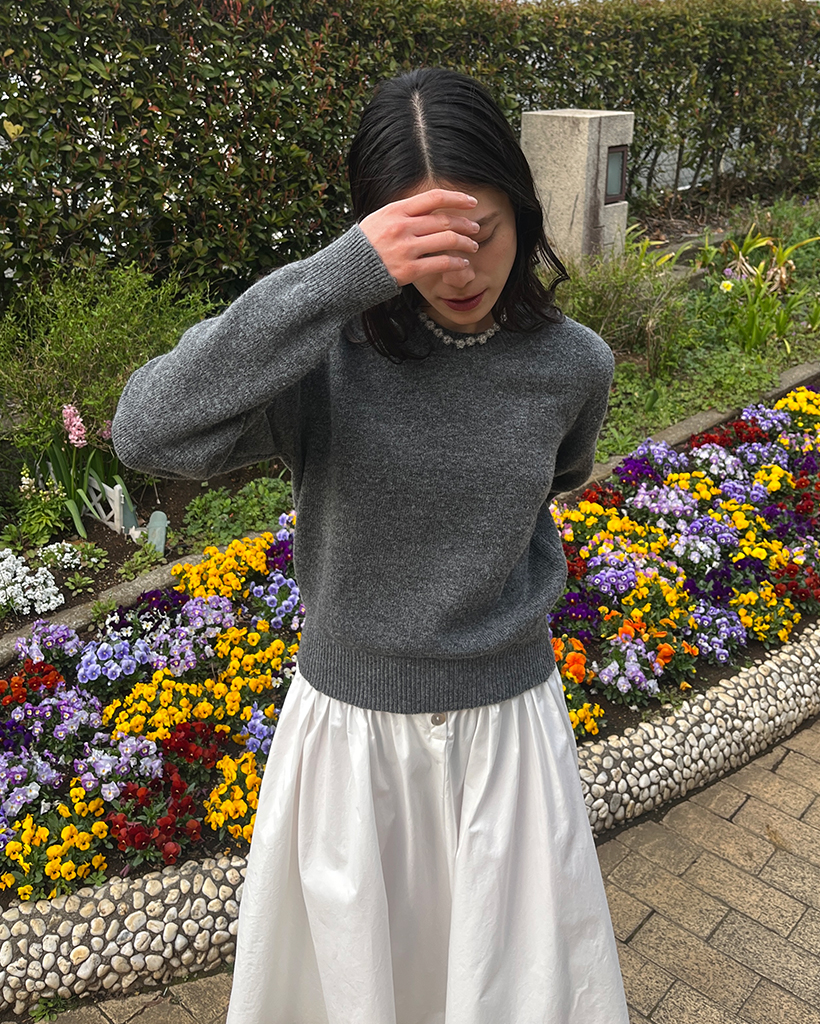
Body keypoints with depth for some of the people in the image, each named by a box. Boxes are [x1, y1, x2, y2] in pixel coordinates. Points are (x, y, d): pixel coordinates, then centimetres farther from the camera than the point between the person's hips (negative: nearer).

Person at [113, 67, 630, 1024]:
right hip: (351, 722, -1)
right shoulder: (327, 354, -19)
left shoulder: (572, 365, -9)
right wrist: (335, 274, -40)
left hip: (507, 720, 2)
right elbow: (147, 429, -35)